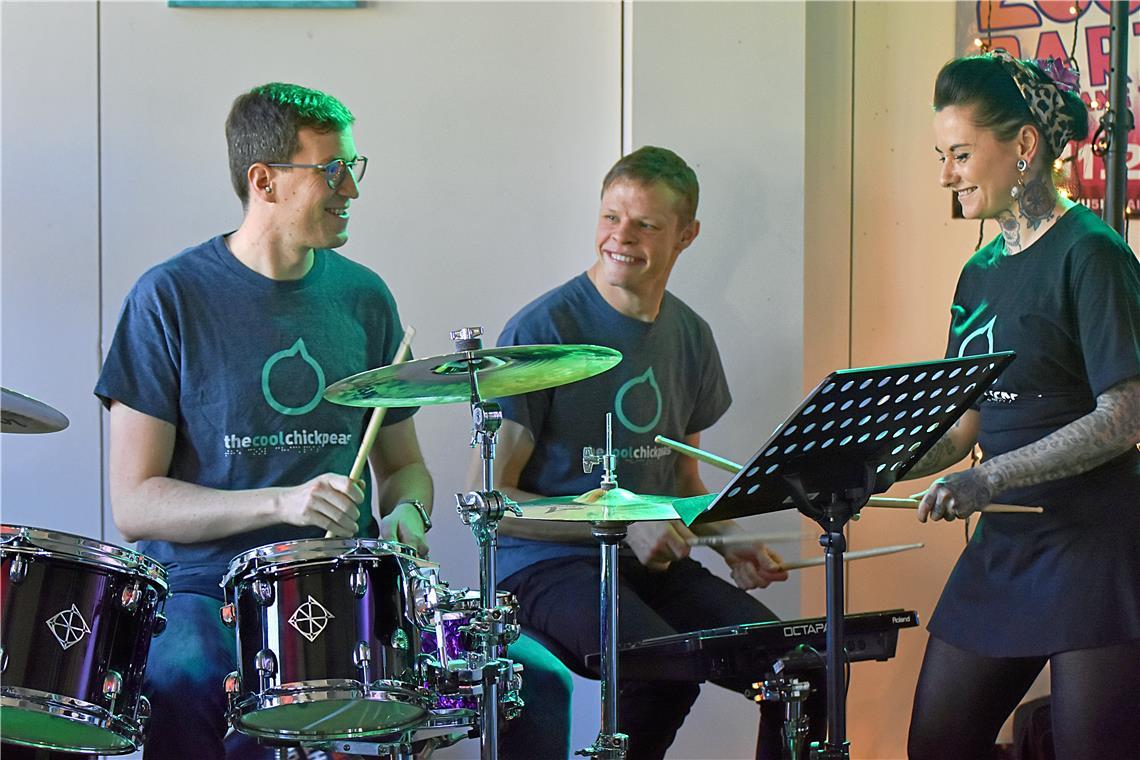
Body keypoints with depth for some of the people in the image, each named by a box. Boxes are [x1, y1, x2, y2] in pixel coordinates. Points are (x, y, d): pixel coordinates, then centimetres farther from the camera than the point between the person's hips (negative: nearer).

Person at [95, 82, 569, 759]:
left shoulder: (363, 296, 11)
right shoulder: (171, 297, -3)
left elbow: (403, 462, 21)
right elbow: (135, 505, -7)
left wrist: (406, 513, -3)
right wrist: (281, 503, -20)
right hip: (204, 588, -4)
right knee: (180, 687, -38)